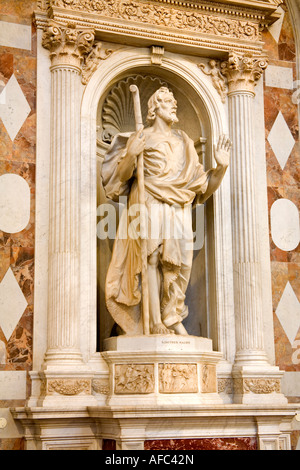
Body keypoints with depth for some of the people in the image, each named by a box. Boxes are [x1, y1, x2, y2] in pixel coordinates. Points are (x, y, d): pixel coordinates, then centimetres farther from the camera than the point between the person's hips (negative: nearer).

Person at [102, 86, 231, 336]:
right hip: (150, 204, -4)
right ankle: (155, 322, -16)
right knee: (151, 257, -13)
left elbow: (200, 183, 17)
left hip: (179, 209, 4)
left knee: (179, 263, -5)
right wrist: (130, 155, -16)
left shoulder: (184, 142, 20)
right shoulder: (142, 137, 8)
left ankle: (173, 318, 3)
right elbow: (120, 175, 1)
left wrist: (221, 166, 3)